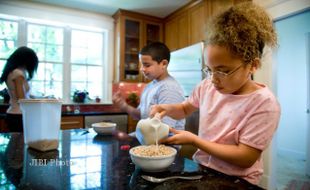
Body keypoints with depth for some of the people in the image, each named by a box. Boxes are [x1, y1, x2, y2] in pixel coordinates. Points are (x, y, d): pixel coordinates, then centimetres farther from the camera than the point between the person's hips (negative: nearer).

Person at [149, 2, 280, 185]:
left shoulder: (264, 103, -18)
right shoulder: (208, 86, -4)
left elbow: (245, 158, -18)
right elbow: (185, 109, 12)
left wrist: (193, 140, -19)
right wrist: (167, 108, -8)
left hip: (235, 181, -4)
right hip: (201, 169, 4)